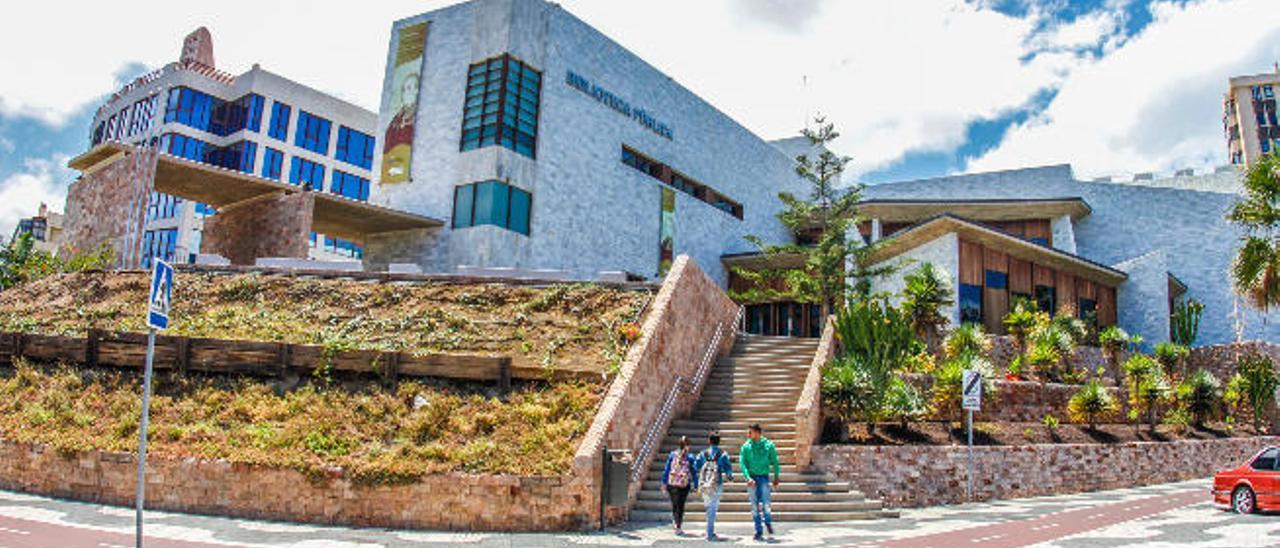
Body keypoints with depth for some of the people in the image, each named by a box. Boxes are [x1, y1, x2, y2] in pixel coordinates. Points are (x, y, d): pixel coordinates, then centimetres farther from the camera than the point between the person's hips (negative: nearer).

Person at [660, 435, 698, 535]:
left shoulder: (672, 455, 0)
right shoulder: (690, 457, -4)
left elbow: (666, 469, 2)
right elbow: (694, 472, -3)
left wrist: (664, 482, 9)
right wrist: (695, 485, 4)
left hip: (672, 484, 1)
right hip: (684, 485, -1)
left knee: (674, 505, 12)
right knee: (681, 505, 9)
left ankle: (676, 523, -3)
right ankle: (678, 527, 9)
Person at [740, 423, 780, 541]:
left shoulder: (768, 445, 1)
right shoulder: (746, 446, 1)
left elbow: (775, 462, 7)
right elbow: (742, 463, -3)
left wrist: (776, 477, 3)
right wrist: (748, 477, -16)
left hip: (764, 477, -1)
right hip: (751, 478, 1)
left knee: (765, 504, -7)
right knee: (754, 506, 4)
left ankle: (768, 522, 22)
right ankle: (758, 532, 12)